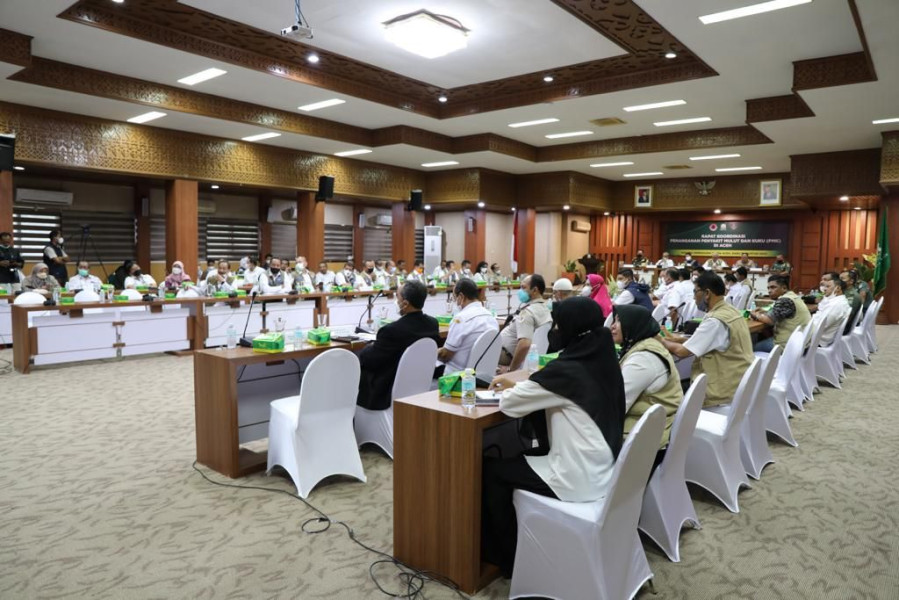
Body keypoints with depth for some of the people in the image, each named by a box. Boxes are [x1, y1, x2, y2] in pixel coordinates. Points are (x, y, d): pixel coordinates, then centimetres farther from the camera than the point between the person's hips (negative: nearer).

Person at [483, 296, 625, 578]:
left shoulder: (566, 370, -23)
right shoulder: (601, 360, 2)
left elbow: (510, 404, -13)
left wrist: (509, 390, 8)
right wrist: (517, 385, 13)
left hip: (579, 479, -8)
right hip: (602, 470, 8)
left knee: (492, 469, 7)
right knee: (516, 457, 23)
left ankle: (506, 557, 22)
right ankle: (521, 541, 34)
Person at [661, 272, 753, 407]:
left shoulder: (715, 320, -23)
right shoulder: (732, 311, 6)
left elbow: (682, 351, -21)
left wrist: (662, 341, -3)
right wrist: (681, 339, 9)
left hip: (725, 391, -9)